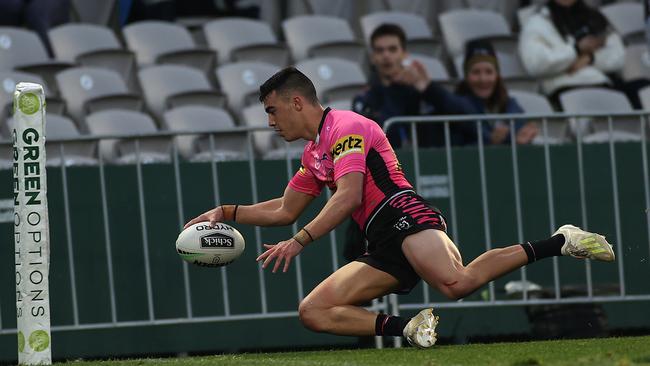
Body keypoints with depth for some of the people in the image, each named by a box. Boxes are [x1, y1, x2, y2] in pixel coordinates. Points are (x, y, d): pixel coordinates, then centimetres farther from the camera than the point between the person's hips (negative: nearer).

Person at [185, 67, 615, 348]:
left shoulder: (345, 127, -2)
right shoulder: (314, 155, 28)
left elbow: (348, 198, -15)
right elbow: (284, 211, 39)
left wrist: (298, 242, -18)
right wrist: (226, 213, 30)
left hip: (406, 217, -10)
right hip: (384, 247, 10)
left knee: (458, 282, -39)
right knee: (312, 311, -2)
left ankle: (558, 243, -26)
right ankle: (408, 328, -17)